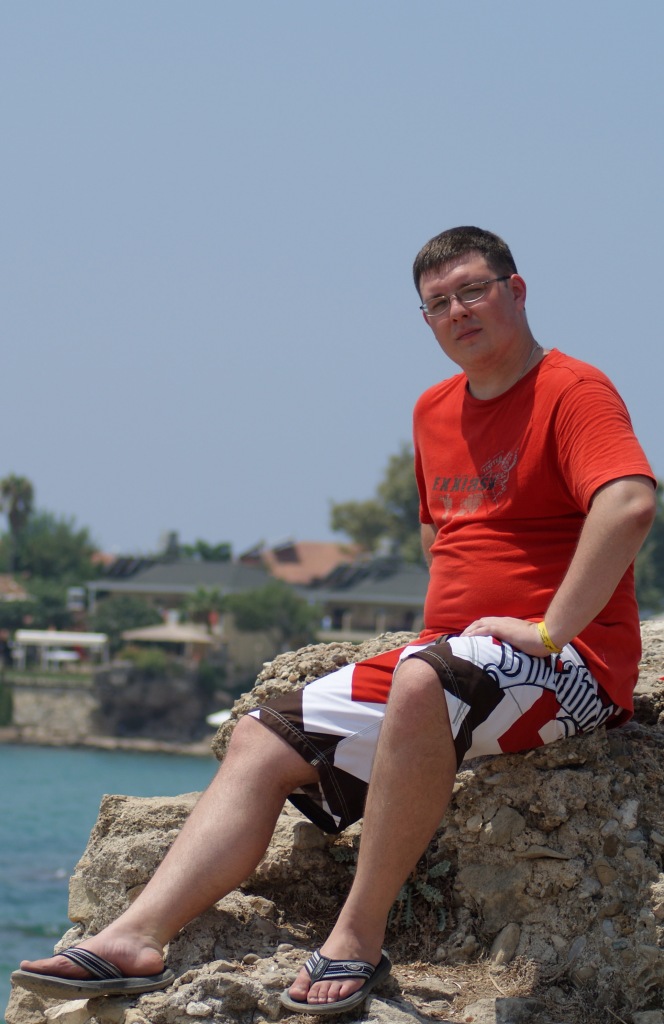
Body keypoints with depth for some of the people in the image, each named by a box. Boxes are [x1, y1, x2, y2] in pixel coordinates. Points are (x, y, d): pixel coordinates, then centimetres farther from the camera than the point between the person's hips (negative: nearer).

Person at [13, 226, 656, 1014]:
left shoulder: (572, 392, -8)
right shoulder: (435, 411, 18)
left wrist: (549, 630, -27)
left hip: (565, 663, -9)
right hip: (447, 658, 9)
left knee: (424, 683, -40)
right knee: (264, 741, -3)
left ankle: (357, 939, -33)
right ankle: (138, 937, -17)